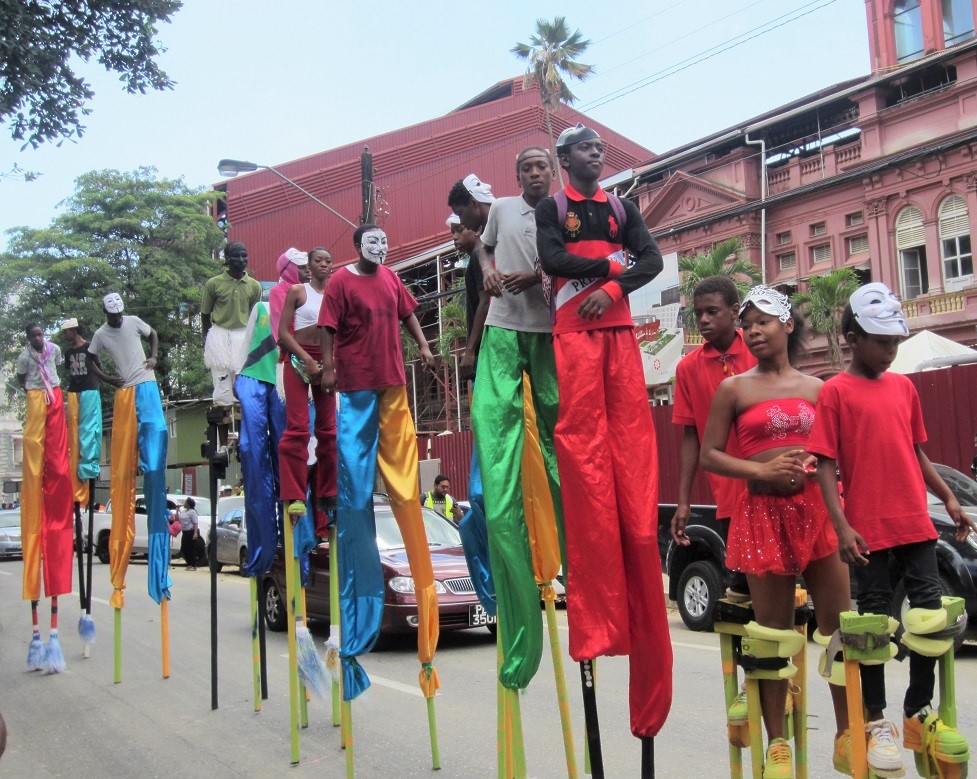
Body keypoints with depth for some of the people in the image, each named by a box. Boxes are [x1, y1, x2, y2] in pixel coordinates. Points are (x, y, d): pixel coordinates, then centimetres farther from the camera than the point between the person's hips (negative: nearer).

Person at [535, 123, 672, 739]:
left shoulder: (622, 208, 21)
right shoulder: (551, 208, 12)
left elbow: (653, 260, 7)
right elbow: (552, 259, -6)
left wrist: (612, 288, -9)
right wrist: (610, 264, -3)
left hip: (619, 328, 3)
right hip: (574, 331, -3)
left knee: (631, 440, -5)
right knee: (583, 444, -11)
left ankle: (637, 613, -1)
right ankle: (597, 612, -10)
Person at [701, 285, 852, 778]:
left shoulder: (816, 389, 11)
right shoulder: (734, 389, 4)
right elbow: (709, 456, 1)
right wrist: (761, 470, -13)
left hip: (817, 510, 3)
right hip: (764, 513, -2)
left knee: (840, 624, 3)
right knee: (774, 631, 3)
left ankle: (847, 736, 18)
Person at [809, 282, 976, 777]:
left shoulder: (904, 387, 10)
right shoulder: (835, 392, -6)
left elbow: (917, 452, 18)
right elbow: (825, 464, -9)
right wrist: (842, 527, -16)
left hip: (915, 523, 5)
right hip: (868, 529, -5)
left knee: (929, 614, 6)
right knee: (875, 620, 5)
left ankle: (918, 713, 24)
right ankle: (876, 722, 19)